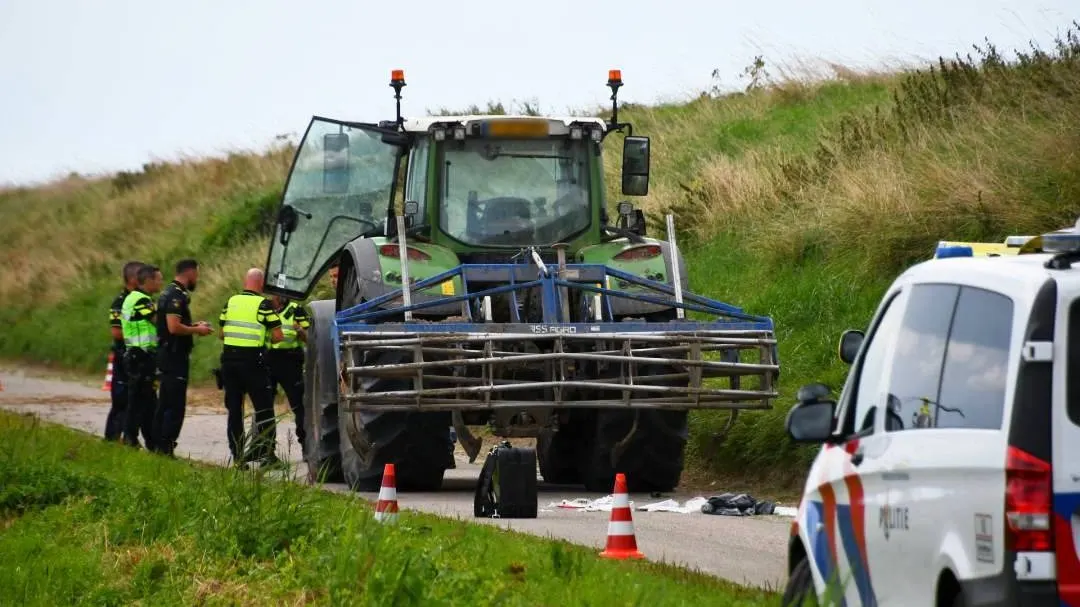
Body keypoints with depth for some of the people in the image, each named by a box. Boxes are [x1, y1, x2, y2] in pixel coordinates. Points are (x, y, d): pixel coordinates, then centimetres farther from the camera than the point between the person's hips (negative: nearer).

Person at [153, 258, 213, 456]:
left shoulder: (169, 292, 16)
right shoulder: (177, 295, -17)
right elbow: (174, 327, -26)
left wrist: (194, 325, 15)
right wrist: (197, 330, -12)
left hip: (167, 354, 11)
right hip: (176, 356, -11)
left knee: (164, 403, 14)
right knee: (175, 406, -9)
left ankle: (158, 445, 19)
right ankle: (166, 447, -11)